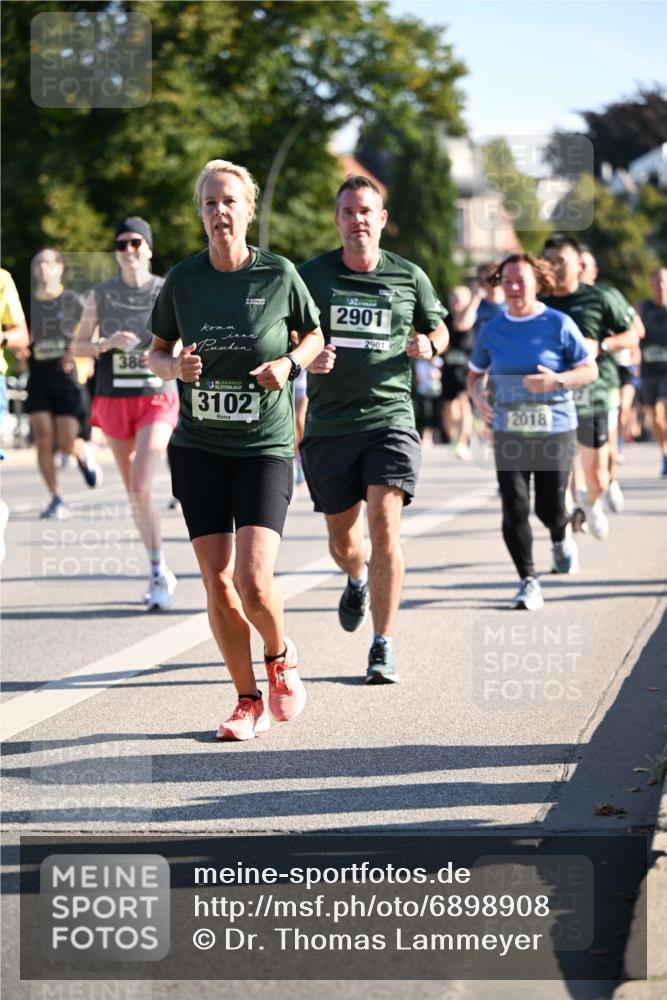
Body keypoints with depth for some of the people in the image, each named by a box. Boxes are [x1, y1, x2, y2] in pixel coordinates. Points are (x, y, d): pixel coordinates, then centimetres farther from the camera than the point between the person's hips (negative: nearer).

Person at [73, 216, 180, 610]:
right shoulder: (101, 295, 6)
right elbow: (80, 345, 8)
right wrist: (108, 343, -12)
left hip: (157, 400, -3)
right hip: (113, 401, 3)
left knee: (141, 485, -19)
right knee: (134, 492, 9)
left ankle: (158, 571, -7)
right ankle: (162, 574, 23)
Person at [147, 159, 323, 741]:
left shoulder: (280, 274, -4)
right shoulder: (183, 279, 0)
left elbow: (314, 336, 10)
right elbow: (157, 352, 12)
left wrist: (289, 364, -10)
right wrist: (175, 367, -10)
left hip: (265, 448, -2)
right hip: (198, 448, 2)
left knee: (253, 579, -15)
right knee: (217, 583, 1)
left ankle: (281, 658, 17)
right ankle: (249, 701, 17)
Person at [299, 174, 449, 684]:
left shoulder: (409, 276, 5)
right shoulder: (311, 275, 3)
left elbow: (439, 330, 19)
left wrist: (427, 345, -4)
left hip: (390, 417, -1)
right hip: (329, 425, 1)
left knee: (385, 523, -16)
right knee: (342, 536, 10)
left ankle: (384, 647, -8)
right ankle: (358, 580, 49)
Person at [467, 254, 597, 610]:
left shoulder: (559, 324, -4)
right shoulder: (492, 330, 5)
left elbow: (590, 370, -1)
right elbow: (475, 373, 17)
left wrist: (556, 381, -19)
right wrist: (478, 397, -6)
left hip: (555, 431, -2)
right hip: (508, 434, 2)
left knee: (549, 509, 4)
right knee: (514, 509, -9)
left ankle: (561, 539, 41)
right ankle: (528, 582, 0)